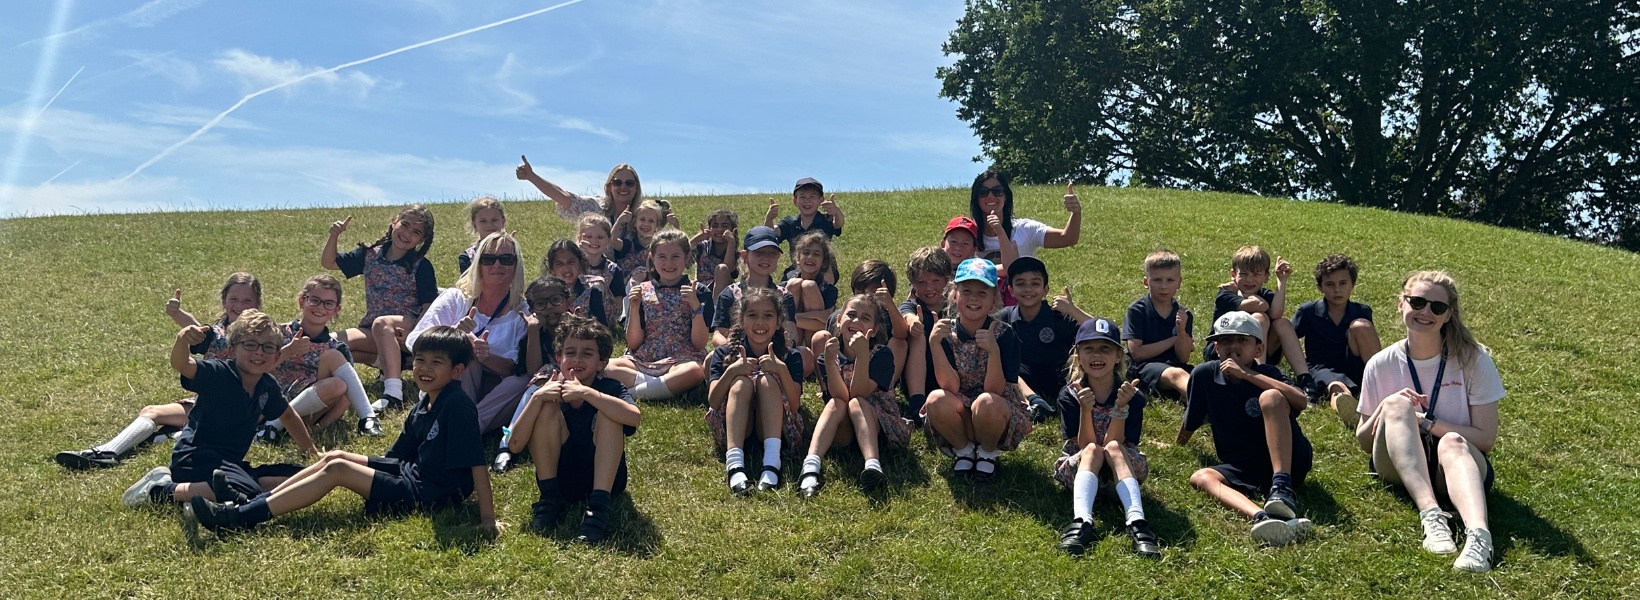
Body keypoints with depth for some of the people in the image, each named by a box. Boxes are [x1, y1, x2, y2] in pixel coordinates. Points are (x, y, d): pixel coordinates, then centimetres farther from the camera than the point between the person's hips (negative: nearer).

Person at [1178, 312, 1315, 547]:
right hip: (1243, 469, 3)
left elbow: (1302, 401, -26)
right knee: (1200, 477, -28)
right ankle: (1260, 517, -57)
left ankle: (1283, 488, -38)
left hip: (1288, 461, -3)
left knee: (1270, 397, -25)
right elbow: (1189, 426, 18)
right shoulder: (1204, 374, 3)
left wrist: (1247, 374, -24)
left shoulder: (1267, 374, -3)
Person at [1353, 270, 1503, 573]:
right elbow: (1364, 443, 4)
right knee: (1396, 404, -27)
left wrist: (1426, 423, -17)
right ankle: (1431, 514, -45)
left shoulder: (1472, 359, -4)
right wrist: (1385, 410, -16)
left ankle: (1478, 533, -61)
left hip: (1459, 461, -1)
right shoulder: (1381, 365, 0)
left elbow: (1486, 438, -7)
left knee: (1452, 442, -35)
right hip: (1400, 465, 1)